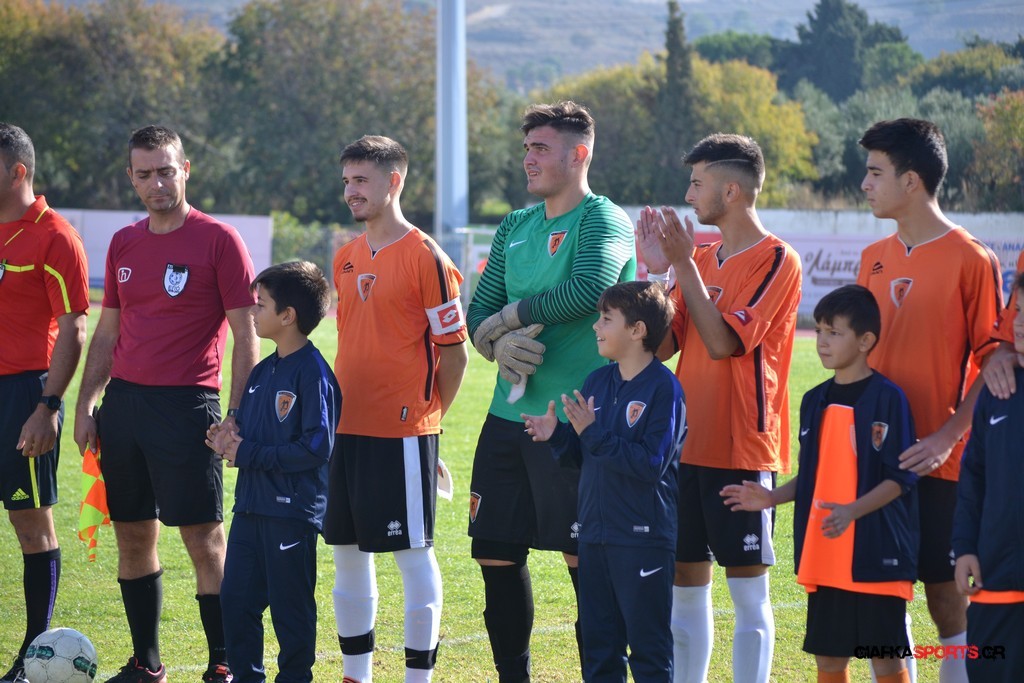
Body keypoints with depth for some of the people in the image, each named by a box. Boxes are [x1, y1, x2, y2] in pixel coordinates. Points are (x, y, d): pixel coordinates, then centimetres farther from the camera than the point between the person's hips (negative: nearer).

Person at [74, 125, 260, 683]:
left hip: (186, 406, -6)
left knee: (205, 539, -6)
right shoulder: (124, 244, 13)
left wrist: (235, 415, -12)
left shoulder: (218, 240, -4)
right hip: (124, 402, 6)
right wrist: (85, 406, 11)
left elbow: (245, 336, -5)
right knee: (133, 537, 9)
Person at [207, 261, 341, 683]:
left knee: (290, 606, 2)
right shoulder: (263, 371, 13)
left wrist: (250, 454, -17)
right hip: (251, 504, 8)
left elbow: (316, 446, -20)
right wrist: (227, 440, -2)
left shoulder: (312, 372, -14)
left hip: (293, 509, -8)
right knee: (236, 597, 9)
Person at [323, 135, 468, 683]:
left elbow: (454, 350, -7)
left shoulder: (425, 257, -10)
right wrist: (341, 405, 12)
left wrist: (427, 416, -1)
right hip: (345, 428, 8)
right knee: (347, 552, 12)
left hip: (401, 432, -7)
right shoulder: (346, 259, 12)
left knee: (413, 554, -1)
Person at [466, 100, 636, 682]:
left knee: (585, 561, -3)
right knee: (497, 555, 9)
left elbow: (589, 290, -24)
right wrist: (502, 344, -10)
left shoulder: (603, 221, -6)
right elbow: (478, 314, 14)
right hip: (509, 417, 7)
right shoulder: (516, 227, 16)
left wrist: (505, 317, -11)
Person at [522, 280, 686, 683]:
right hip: (595, 535, 7)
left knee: (648, 646, 0)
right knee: (598, 641, 12)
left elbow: (651, 465, -20)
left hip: (644, 540, -7)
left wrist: (594, 433, -22)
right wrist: (557, 437, -4)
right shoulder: (597, 382, 10)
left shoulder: (663, 387, -12)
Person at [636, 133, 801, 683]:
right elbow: (663, 345, 8)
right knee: (684, 583, 10)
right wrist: (657, 270, -2)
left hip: (742, 451, -7)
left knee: (748, 591, -1)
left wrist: (684, 264, -16)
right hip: (687, 445, 7)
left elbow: (722, 342, -19)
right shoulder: (701, 258, 12)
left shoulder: (776, 260, -9)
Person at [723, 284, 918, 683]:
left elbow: (899, 479, -11)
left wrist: (853, 511, -24)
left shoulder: (887, 398, -9)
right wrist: (773, 497, 4)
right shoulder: (815, 401, 12)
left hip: (876, 555, -7)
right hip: (824, 558, 7)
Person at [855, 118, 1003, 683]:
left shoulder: (971, 261, -8)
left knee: (947, 596, -2)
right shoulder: (874, 258, 11)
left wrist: (949, 436, -17)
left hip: (937, 464, -6)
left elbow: (993, 362, -9)